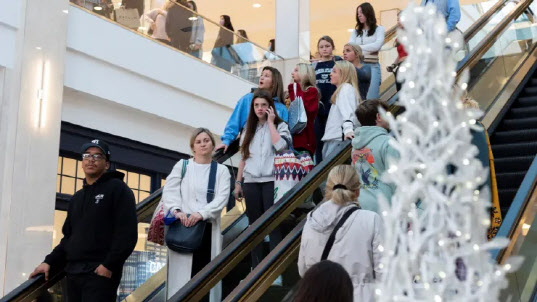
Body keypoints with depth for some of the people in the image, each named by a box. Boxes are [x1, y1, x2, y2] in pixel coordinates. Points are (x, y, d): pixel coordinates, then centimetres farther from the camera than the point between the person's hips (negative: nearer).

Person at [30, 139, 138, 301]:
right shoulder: (76, 198, 24)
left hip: (100, 273, -7)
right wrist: (50, 262, 10)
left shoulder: (117, 189, -1)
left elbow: (127, 233, -11)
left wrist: (109, 265, -18)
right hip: (73, 273, 7)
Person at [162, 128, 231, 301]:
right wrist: (176, 210, -17)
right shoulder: (182, 165, 13)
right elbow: (169, 190, 2)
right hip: (183, 225, 0)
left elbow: (222, 197, -2)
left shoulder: (221, 170, 12)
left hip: (208, 227, 1)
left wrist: (201, 213, -17)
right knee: (182, 274, -6)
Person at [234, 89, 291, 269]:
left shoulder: (280, 126, 3)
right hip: (251, 182, 4)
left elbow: (280, 146, -18)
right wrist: (238, 182, 12)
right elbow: (243, 158, 16)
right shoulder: (249, 129, 15)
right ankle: (256, 267, 11)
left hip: (271, 181, -4)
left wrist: (270, 122, -9)